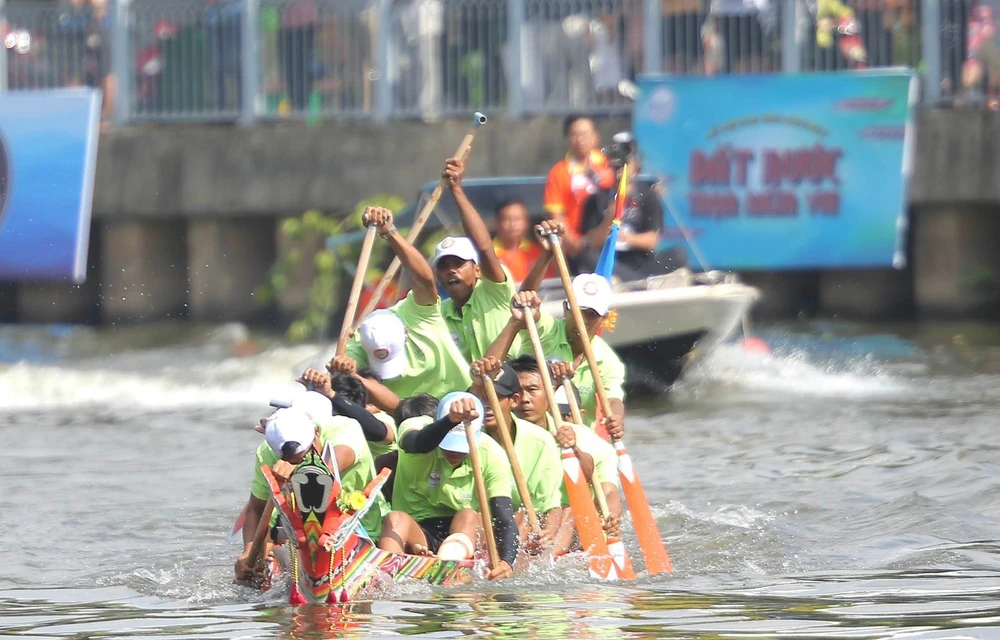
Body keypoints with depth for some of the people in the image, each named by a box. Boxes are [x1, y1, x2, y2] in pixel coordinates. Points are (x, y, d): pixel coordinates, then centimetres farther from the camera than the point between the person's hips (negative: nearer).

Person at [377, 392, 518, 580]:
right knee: (396, 519, -32)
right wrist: (451, 420, -63)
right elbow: (420, 444, -41)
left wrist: (506, 562, -40)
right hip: (417, 535, -1)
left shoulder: (492, 456, -10)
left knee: (468, 516, -32)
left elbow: (505, 520, -19)